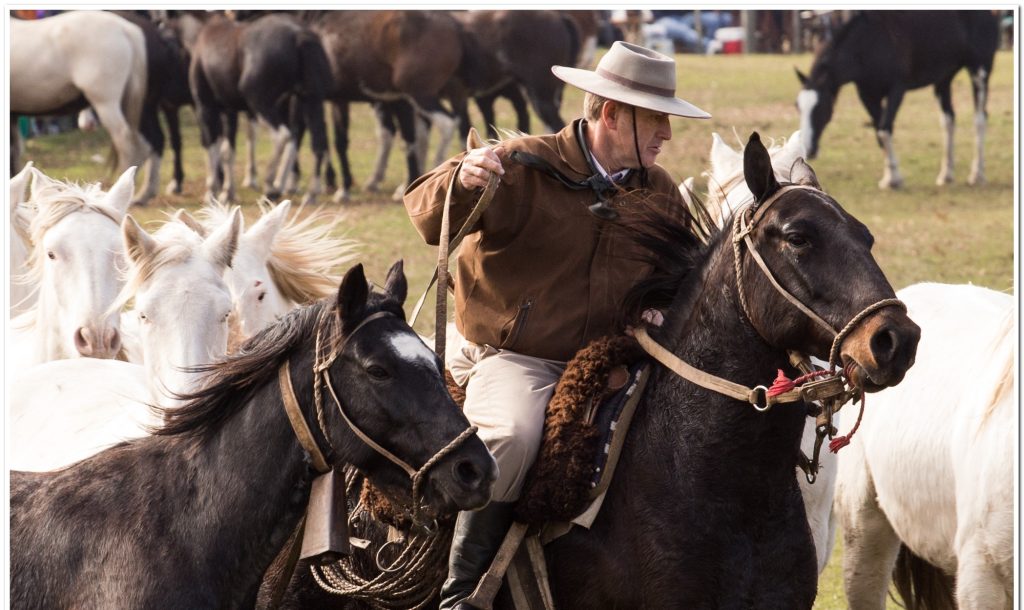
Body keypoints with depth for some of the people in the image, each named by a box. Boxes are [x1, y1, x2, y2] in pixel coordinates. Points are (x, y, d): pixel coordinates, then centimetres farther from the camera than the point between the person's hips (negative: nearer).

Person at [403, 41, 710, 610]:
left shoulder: (660, 193, 8)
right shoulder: (526, 168, -10)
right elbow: (427, 216, -18)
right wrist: (460, 183, -41)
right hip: (513, 359, -6)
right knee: (513, 433, -35)